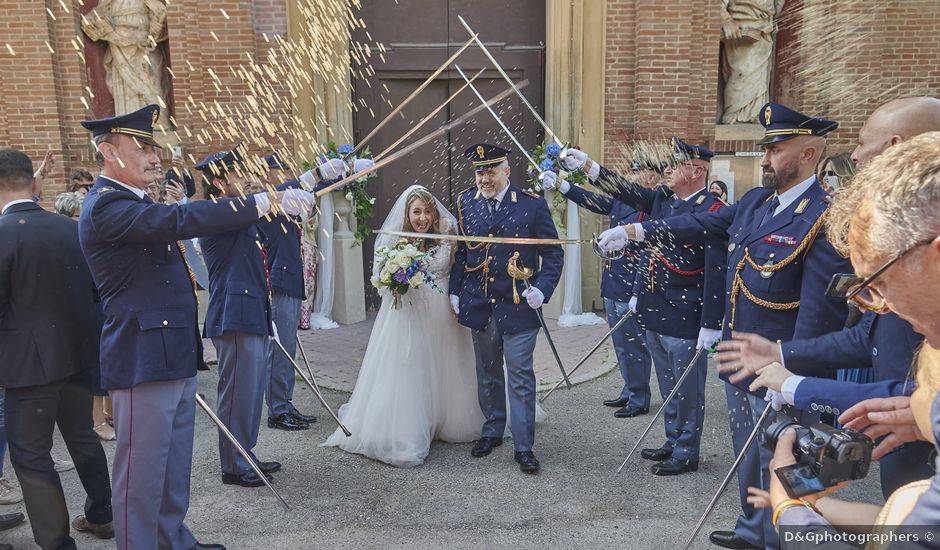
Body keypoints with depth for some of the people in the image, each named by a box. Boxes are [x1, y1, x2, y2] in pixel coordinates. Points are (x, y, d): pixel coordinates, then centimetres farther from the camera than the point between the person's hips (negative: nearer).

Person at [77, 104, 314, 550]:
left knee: (174, 463, 20)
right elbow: (181, 220, -32)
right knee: (142, 470, 3)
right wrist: (265, 202, -34)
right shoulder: (106, 206, -18)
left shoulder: (131, 201, 15)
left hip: (174, 358, 10)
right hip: (144, 361, -10)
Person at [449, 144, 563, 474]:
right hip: (478, 306, 4)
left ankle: (523, 446, 15)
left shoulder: (532, 205, -7)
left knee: (520, 377, 2)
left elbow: (553, 253, -2)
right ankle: (492, 431, 36)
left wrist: (542, 288, -15)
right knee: (487, 374, 17)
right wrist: (454, 290, 6)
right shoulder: (465, 203, 4)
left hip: (518, 306, -4)